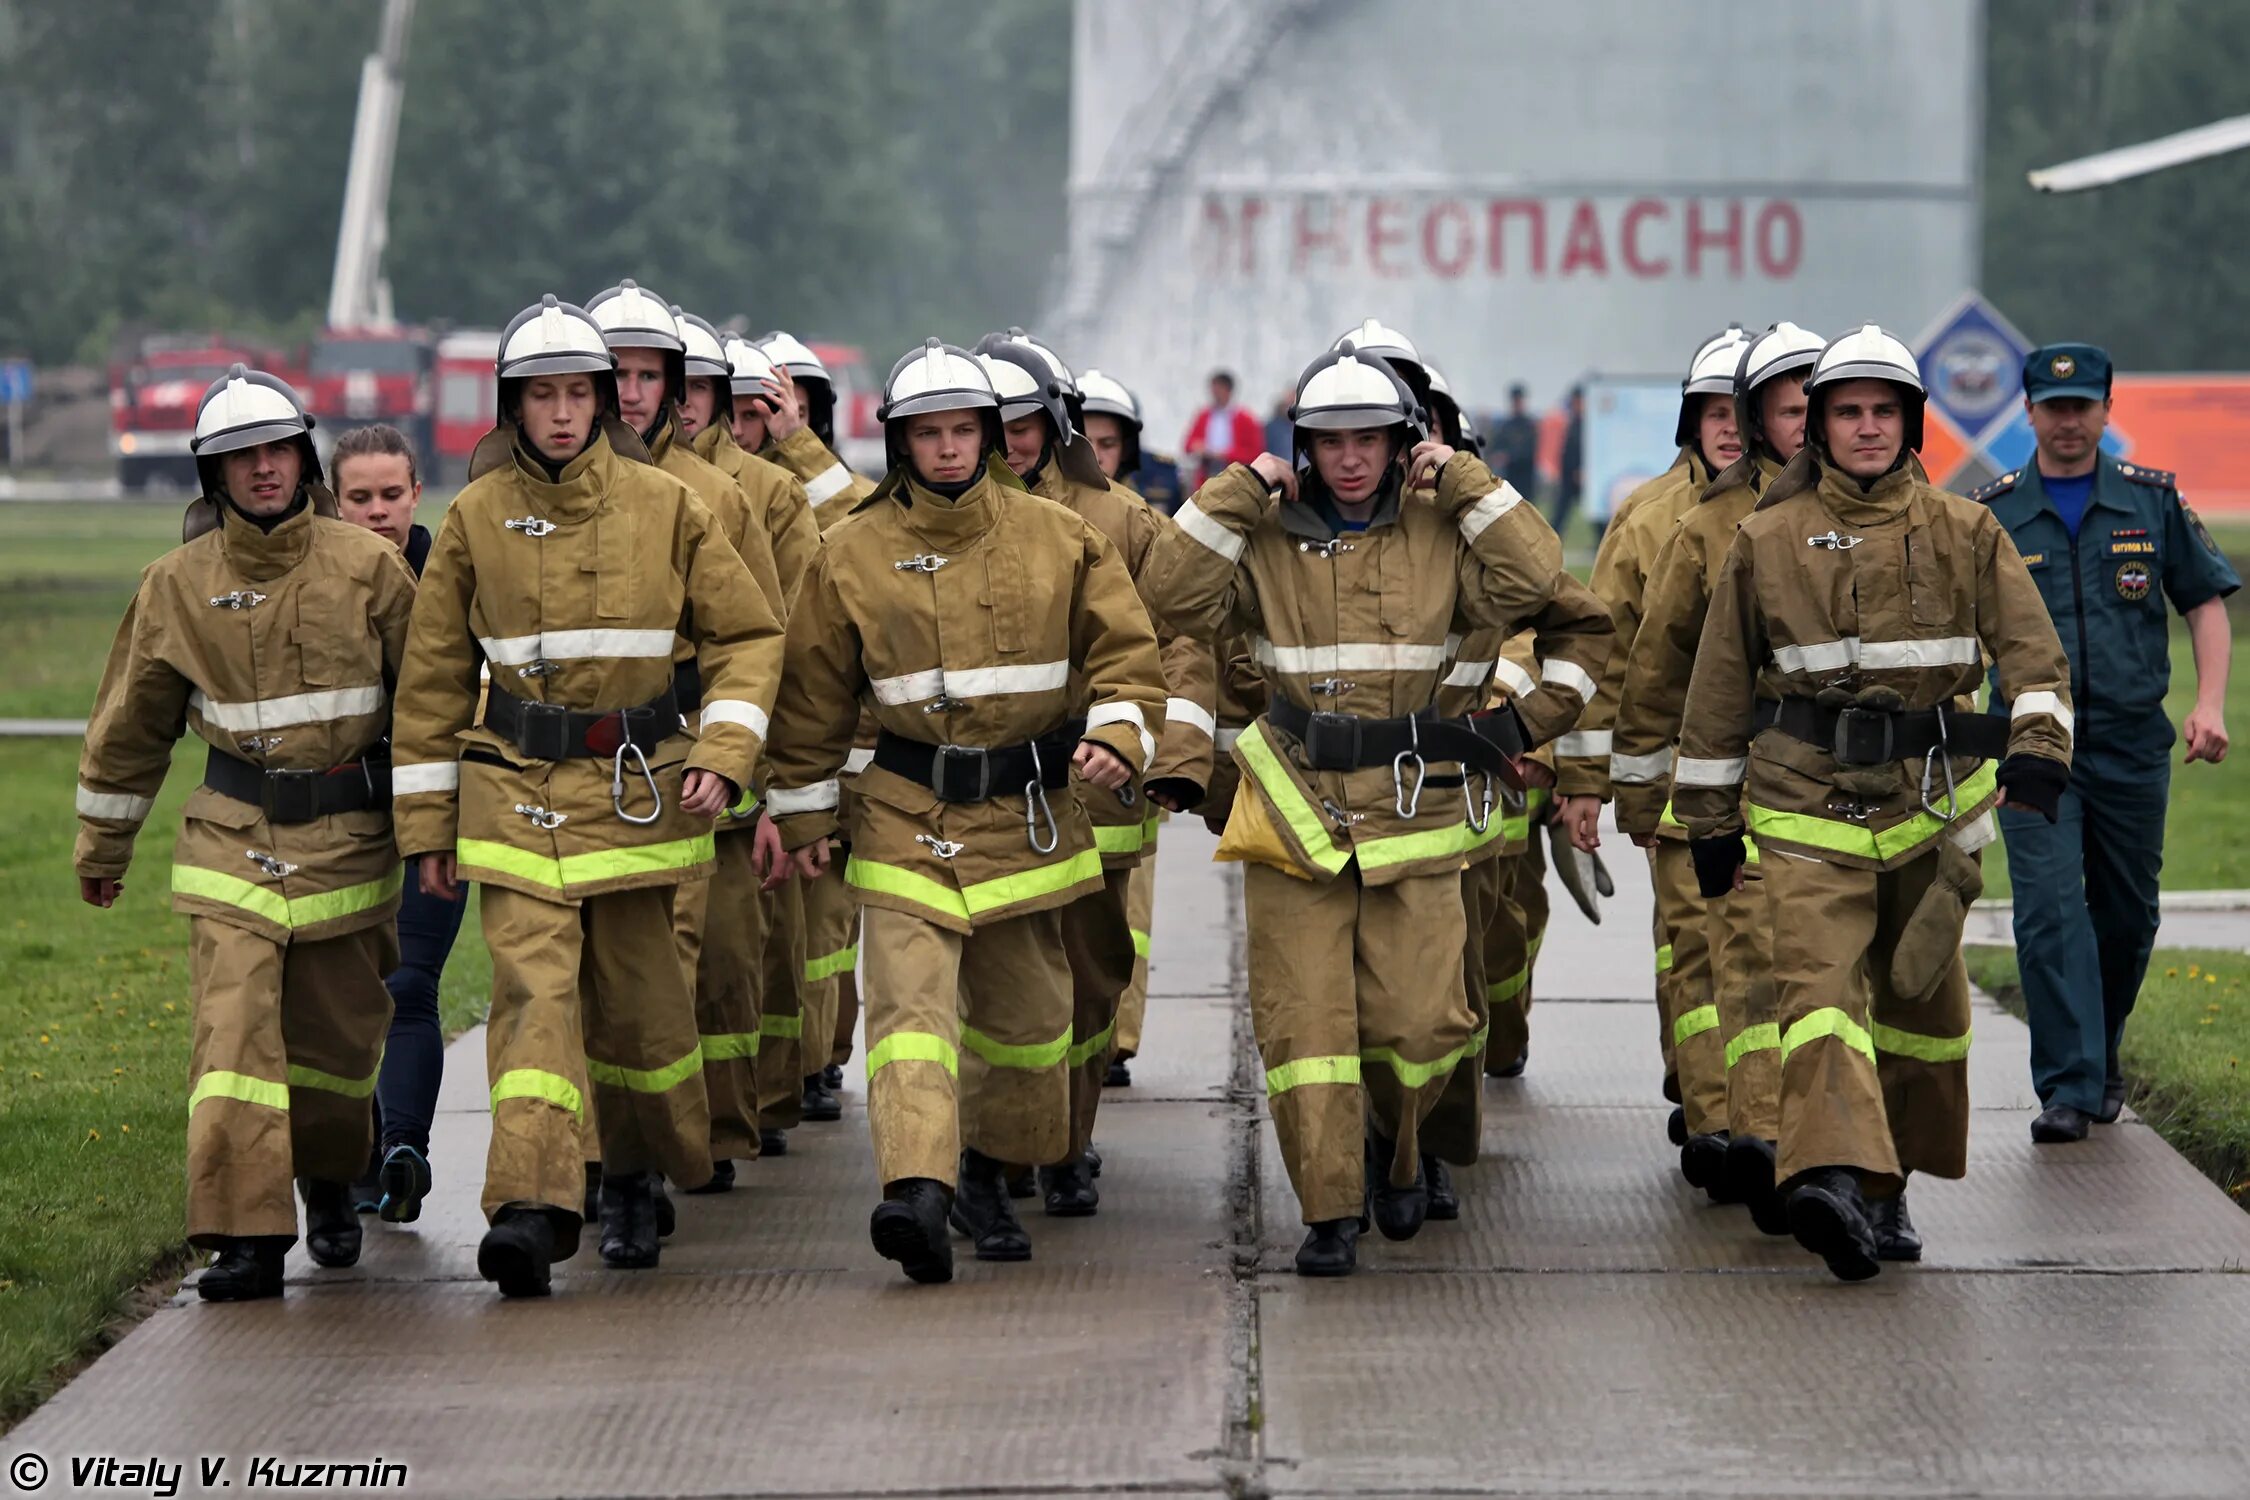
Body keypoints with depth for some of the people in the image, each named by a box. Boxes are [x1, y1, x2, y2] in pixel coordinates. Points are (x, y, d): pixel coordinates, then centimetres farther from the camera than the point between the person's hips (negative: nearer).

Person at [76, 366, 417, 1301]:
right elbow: (132, 723, 12)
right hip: (233, 839, 0)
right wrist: (102, 843, 18)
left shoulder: (368, 568, -3)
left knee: (338, 1033, 10)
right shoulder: (177, 585, 1)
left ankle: (330, 1183, 38)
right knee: (233, 1033, -13)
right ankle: (245, 1238, -14)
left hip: (349, 838, 0)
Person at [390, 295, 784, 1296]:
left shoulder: (665, 507, 1)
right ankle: (531, 1205, -25)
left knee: (639, 1002, 8)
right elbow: (434, 678, 8)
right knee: (533, 986, -16)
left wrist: (722, 754, -6)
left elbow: (749, 634, 8)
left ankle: (637, 1180, 32)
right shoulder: (476, 518, 2)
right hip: (516, 790, -1)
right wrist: (428, 824, 7)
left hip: (638, 789, 1)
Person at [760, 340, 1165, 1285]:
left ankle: (1000, 1155, 36)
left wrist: (1117, 735, -13)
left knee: (1024, 1005, 13)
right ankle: (916, 1189, -32)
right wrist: (801, 812, 9)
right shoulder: (853, 553, 0)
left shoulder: (1057, 538, 2)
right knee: (909, 998, -18)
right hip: (907, 818, -2)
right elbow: (814, 692, 8)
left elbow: (1124, 649, 5)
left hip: (1029, 814, 2)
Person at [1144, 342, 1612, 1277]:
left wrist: (1465, 485, -7)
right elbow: (1177, 597, -9)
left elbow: (1540, 588, -9)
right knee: (1305, 1019, -5)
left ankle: (1392, 1150, 27)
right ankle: (1330, 1213, 2)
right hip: (1294, 810, 0)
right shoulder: (1266, 540, 6)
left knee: (1418, 1021, -3)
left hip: (1413, 815, 0)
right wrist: (1240, 494, -8)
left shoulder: (1442, 534, 6)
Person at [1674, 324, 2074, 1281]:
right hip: (1807, 805, -2)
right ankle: (1831, 1175, -35)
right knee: (1819, 980, -19)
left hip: (1931, 803, 2)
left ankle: (1890, 1187, 23)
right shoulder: (1768, 541, 6)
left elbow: (2033, 653, -1)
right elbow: (1720, 688, 11)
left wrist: (2037, 748, -20)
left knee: (1919, 999, 8)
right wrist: (1709, 817, 11)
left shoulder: (1965, 535, 6)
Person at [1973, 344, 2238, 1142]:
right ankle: (2067, 1086, -12)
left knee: (2127, 915, 10)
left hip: (2133, 744, 2)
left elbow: (2206, 601, 8)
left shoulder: (2154, 500, 6)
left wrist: (2209, 704, -4)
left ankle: (2102, 1056, 32)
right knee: (2049, 912, -12)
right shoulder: (1990, 515, 4)